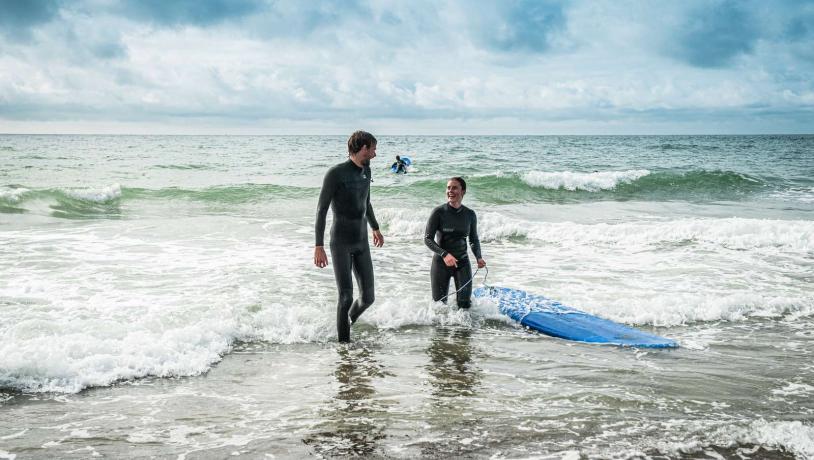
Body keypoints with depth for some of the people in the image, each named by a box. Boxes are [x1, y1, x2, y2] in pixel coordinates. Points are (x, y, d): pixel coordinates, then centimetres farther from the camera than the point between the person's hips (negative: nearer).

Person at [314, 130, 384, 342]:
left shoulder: (366, 171, 8)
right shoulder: (335, 173, -14)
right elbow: (321, 210, -14)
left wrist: (375, 228, 39)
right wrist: (319, 246, -19)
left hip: (362, 242, 7)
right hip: (340, 243, -7)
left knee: (368, 297, 5)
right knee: (346, 297, -11)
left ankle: (348, 322, 33)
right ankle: (343, 341, 3)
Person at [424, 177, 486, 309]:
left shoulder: (470, 214, 0)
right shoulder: (439, 212, -11)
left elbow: (474, 240, 12)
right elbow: (427, 239, -13)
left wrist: (479, 257, -7)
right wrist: (444, 254, -28)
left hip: (462, 262, 2)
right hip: (441, 262, -2)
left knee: (464, 304, -5)